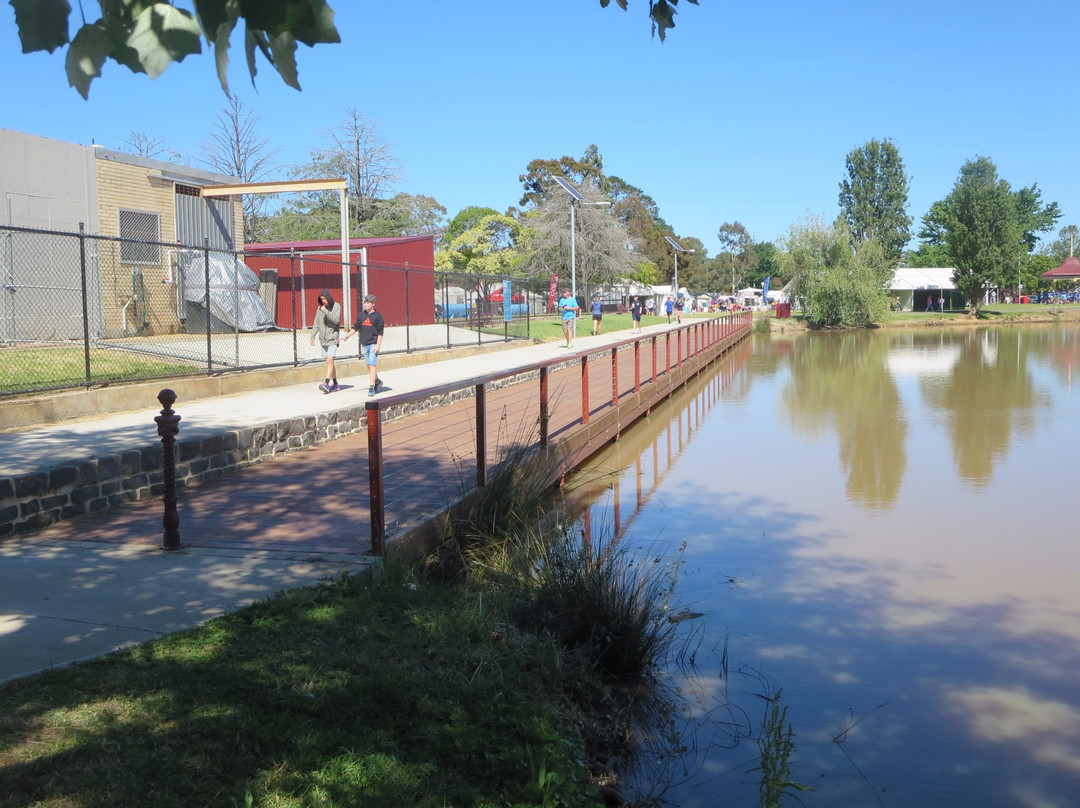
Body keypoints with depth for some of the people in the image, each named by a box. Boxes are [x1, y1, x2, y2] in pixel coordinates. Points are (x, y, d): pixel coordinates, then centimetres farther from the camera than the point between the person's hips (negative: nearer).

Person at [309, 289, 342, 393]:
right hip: (323, 339, 5)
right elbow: (316, 323, 12)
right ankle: (335, 384, 17)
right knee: (329, 362, 9)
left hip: (333, 338, -5)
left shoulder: (336, 306, -2)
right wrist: (313, 336, 5)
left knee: (330, 360, -17)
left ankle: (326, 383, -25)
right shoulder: (320, 308, 10)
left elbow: (336, 320, -15)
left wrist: (326, 312, -22)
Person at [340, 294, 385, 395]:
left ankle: (372, 387, -13)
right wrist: (347, 336, 5)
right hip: (364, 344, 6)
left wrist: (378, 345, -13)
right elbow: (355, 328, 16)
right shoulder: (361, 316, 9)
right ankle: (377, 381, 32)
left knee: (372, 365, -13)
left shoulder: (377, 316, -4)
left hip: (374, 344, -5)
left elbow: (380, 333, -6)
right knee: (369, 365, 12)